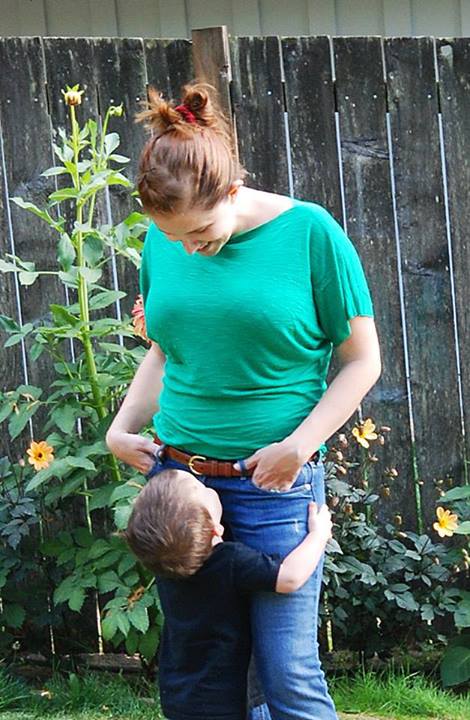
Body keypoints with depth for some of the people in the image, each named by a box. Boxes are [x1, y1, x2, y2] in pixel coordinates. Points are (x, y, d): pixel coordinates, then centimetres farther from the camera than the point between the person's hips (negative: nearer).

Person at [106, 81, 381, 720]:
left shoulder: (309, 233, -10)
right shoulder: (163, 242, 4)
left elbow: (361, 360, -4)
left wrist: (301, 443, -15)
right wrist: (122, 428, 3)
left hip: (275, 487, -4)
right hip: (175, 476, 5)